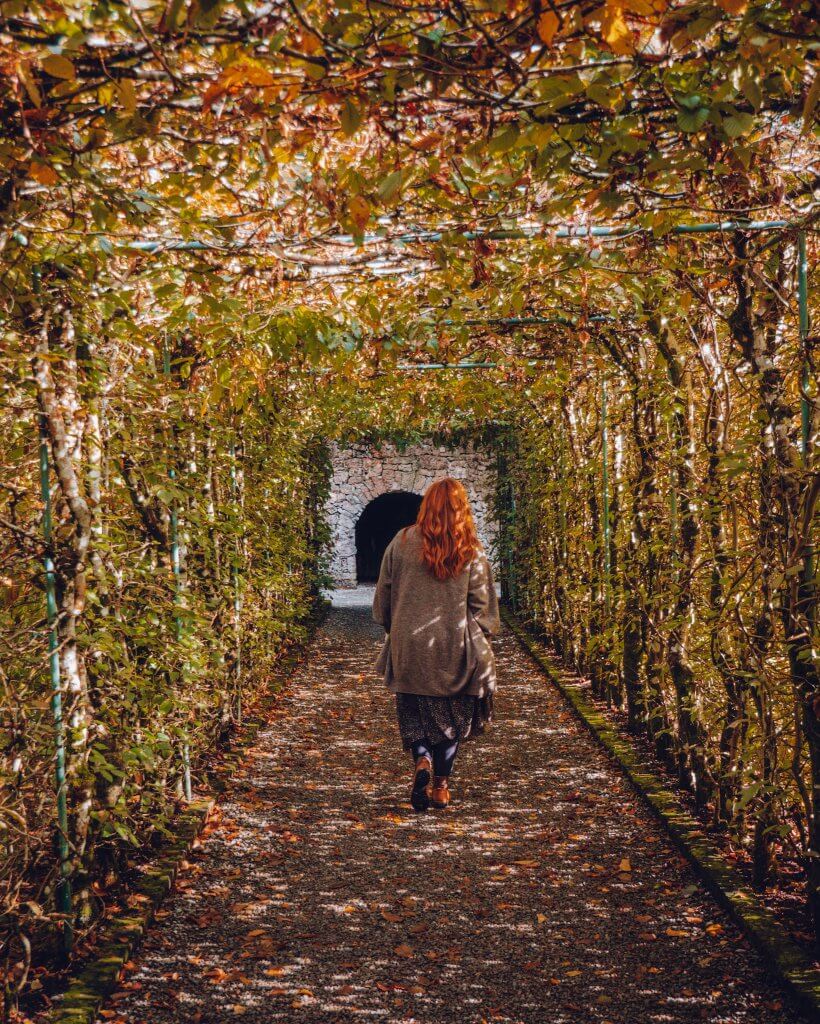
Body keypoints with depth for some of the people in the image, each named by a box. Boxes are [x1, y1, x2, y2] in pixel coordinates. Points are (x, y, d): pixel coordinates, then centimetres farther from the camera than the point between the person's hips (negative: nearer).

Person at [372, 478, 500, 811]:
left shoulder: (402, 543, -4)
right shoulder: (472, 552, -6)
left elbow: (383, 598, 3)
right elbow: (483, 606, -2)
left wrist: (393, 629, 19)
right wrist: (480, 639, 14)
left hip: (409, 647, 0)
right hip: (456, 650, 0)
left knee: (413, 712, 13)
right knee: (451, 715, 14)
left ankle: (422, 761, -12)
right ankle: (440, 786, 17)